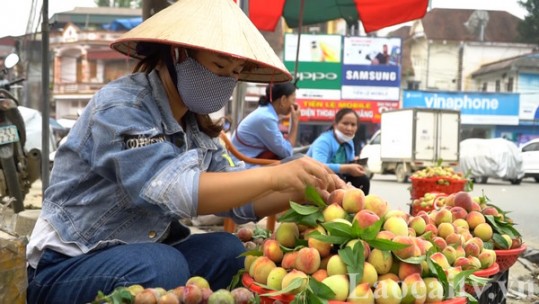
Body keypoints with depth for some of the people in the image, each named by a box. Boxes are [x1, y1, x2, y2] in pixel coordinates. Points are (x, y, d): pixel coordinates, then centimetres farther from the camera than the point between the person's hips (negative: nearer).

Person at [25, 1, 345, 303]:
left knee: (229, 251, -14)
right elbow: (170, 189, -36)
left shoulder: (197, 125, 2)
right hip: (67, 267, -7)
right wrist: (276, 176, -36)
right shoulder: (120, 107, -22)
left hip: (144, 253, 7)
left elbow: (237, 198, 0)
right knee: (164, 266, -32)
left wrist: (301, 191, -17)